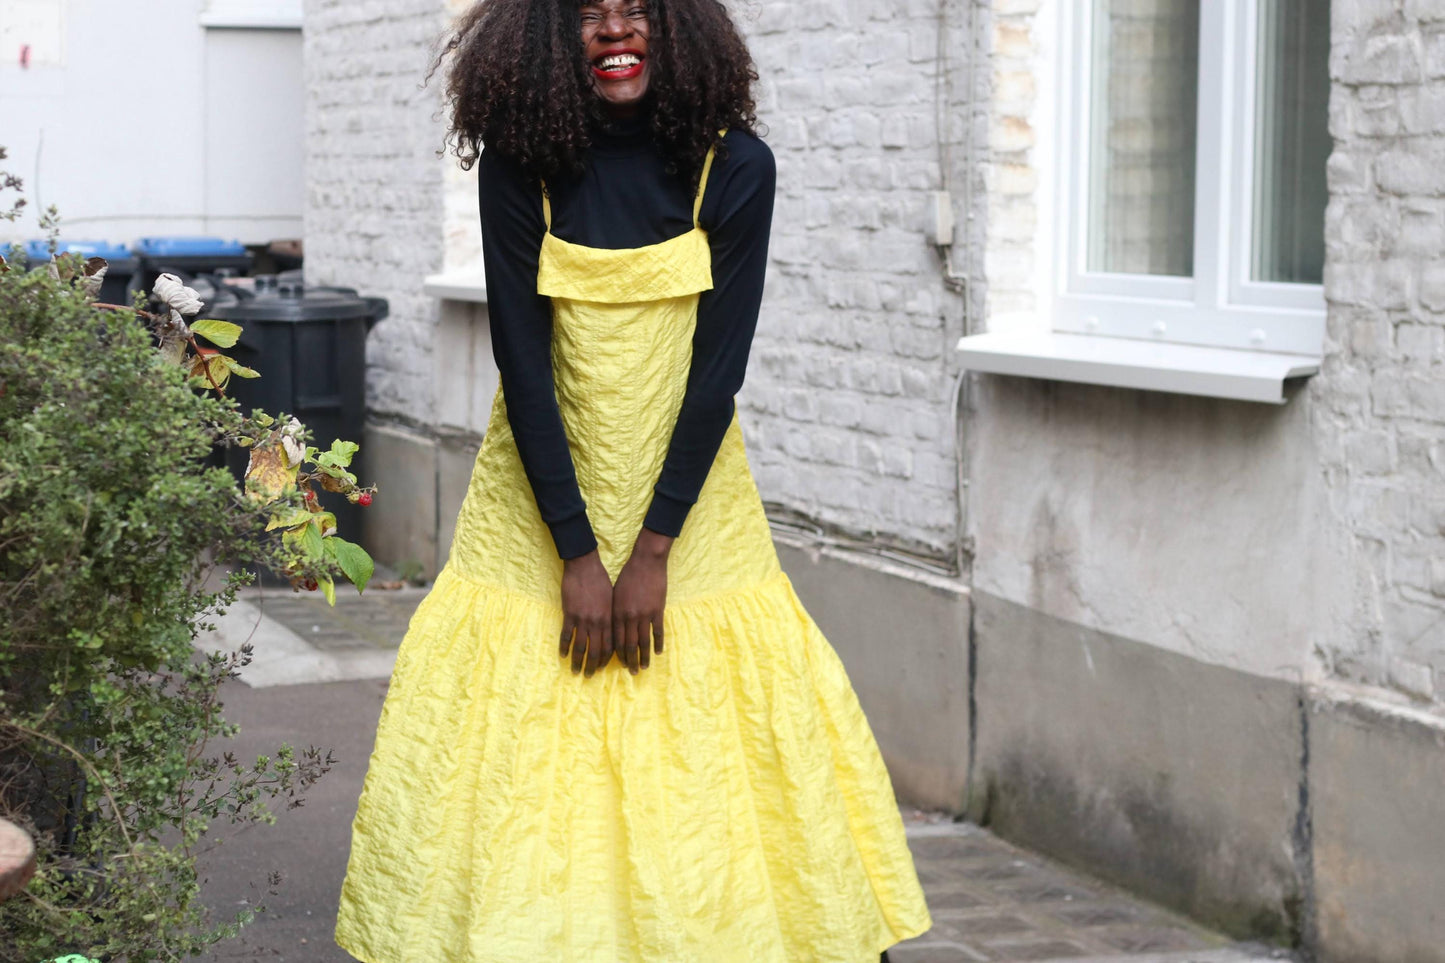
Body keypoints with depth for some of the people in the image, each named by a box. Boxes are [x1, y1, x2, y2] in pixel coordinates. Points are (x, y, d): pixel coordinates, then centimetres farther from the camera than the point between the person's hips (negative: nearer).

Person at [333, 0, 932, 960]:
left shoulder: (735, 167, -9)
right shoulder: (518, 164, -9)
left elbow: (719, 369, -10)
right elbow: (522, 364, -10)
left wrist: (654, 550, -14)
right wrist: (576, 556, -14)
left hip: (689, 500, 0)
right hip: (541, 498, 0)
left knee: (705, 757, 2)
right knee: (528, 756, 1)